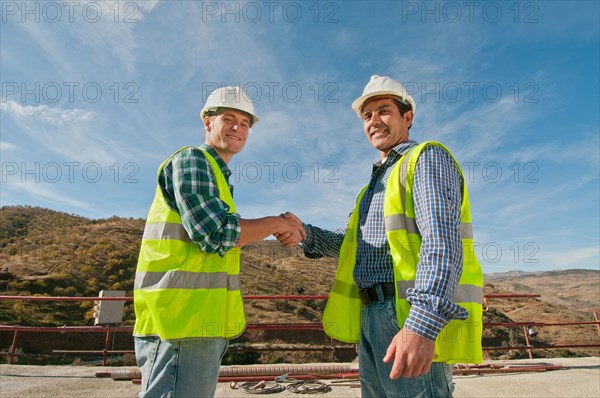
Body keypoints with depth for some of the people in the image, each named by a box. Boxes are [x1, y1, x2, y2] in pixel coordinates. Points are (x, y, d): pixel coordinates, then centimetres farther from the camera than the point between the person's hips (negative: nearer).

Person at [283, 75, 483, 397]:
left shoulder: (427, 157, -4)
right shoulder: (376, 183, 23)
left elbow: (442, 240, -20)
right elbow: (350, 243, 20)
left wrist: (422, 324, -31)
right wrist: (305, 234, 3)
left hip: (415, 320, -8)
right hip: (372, 317, 9)